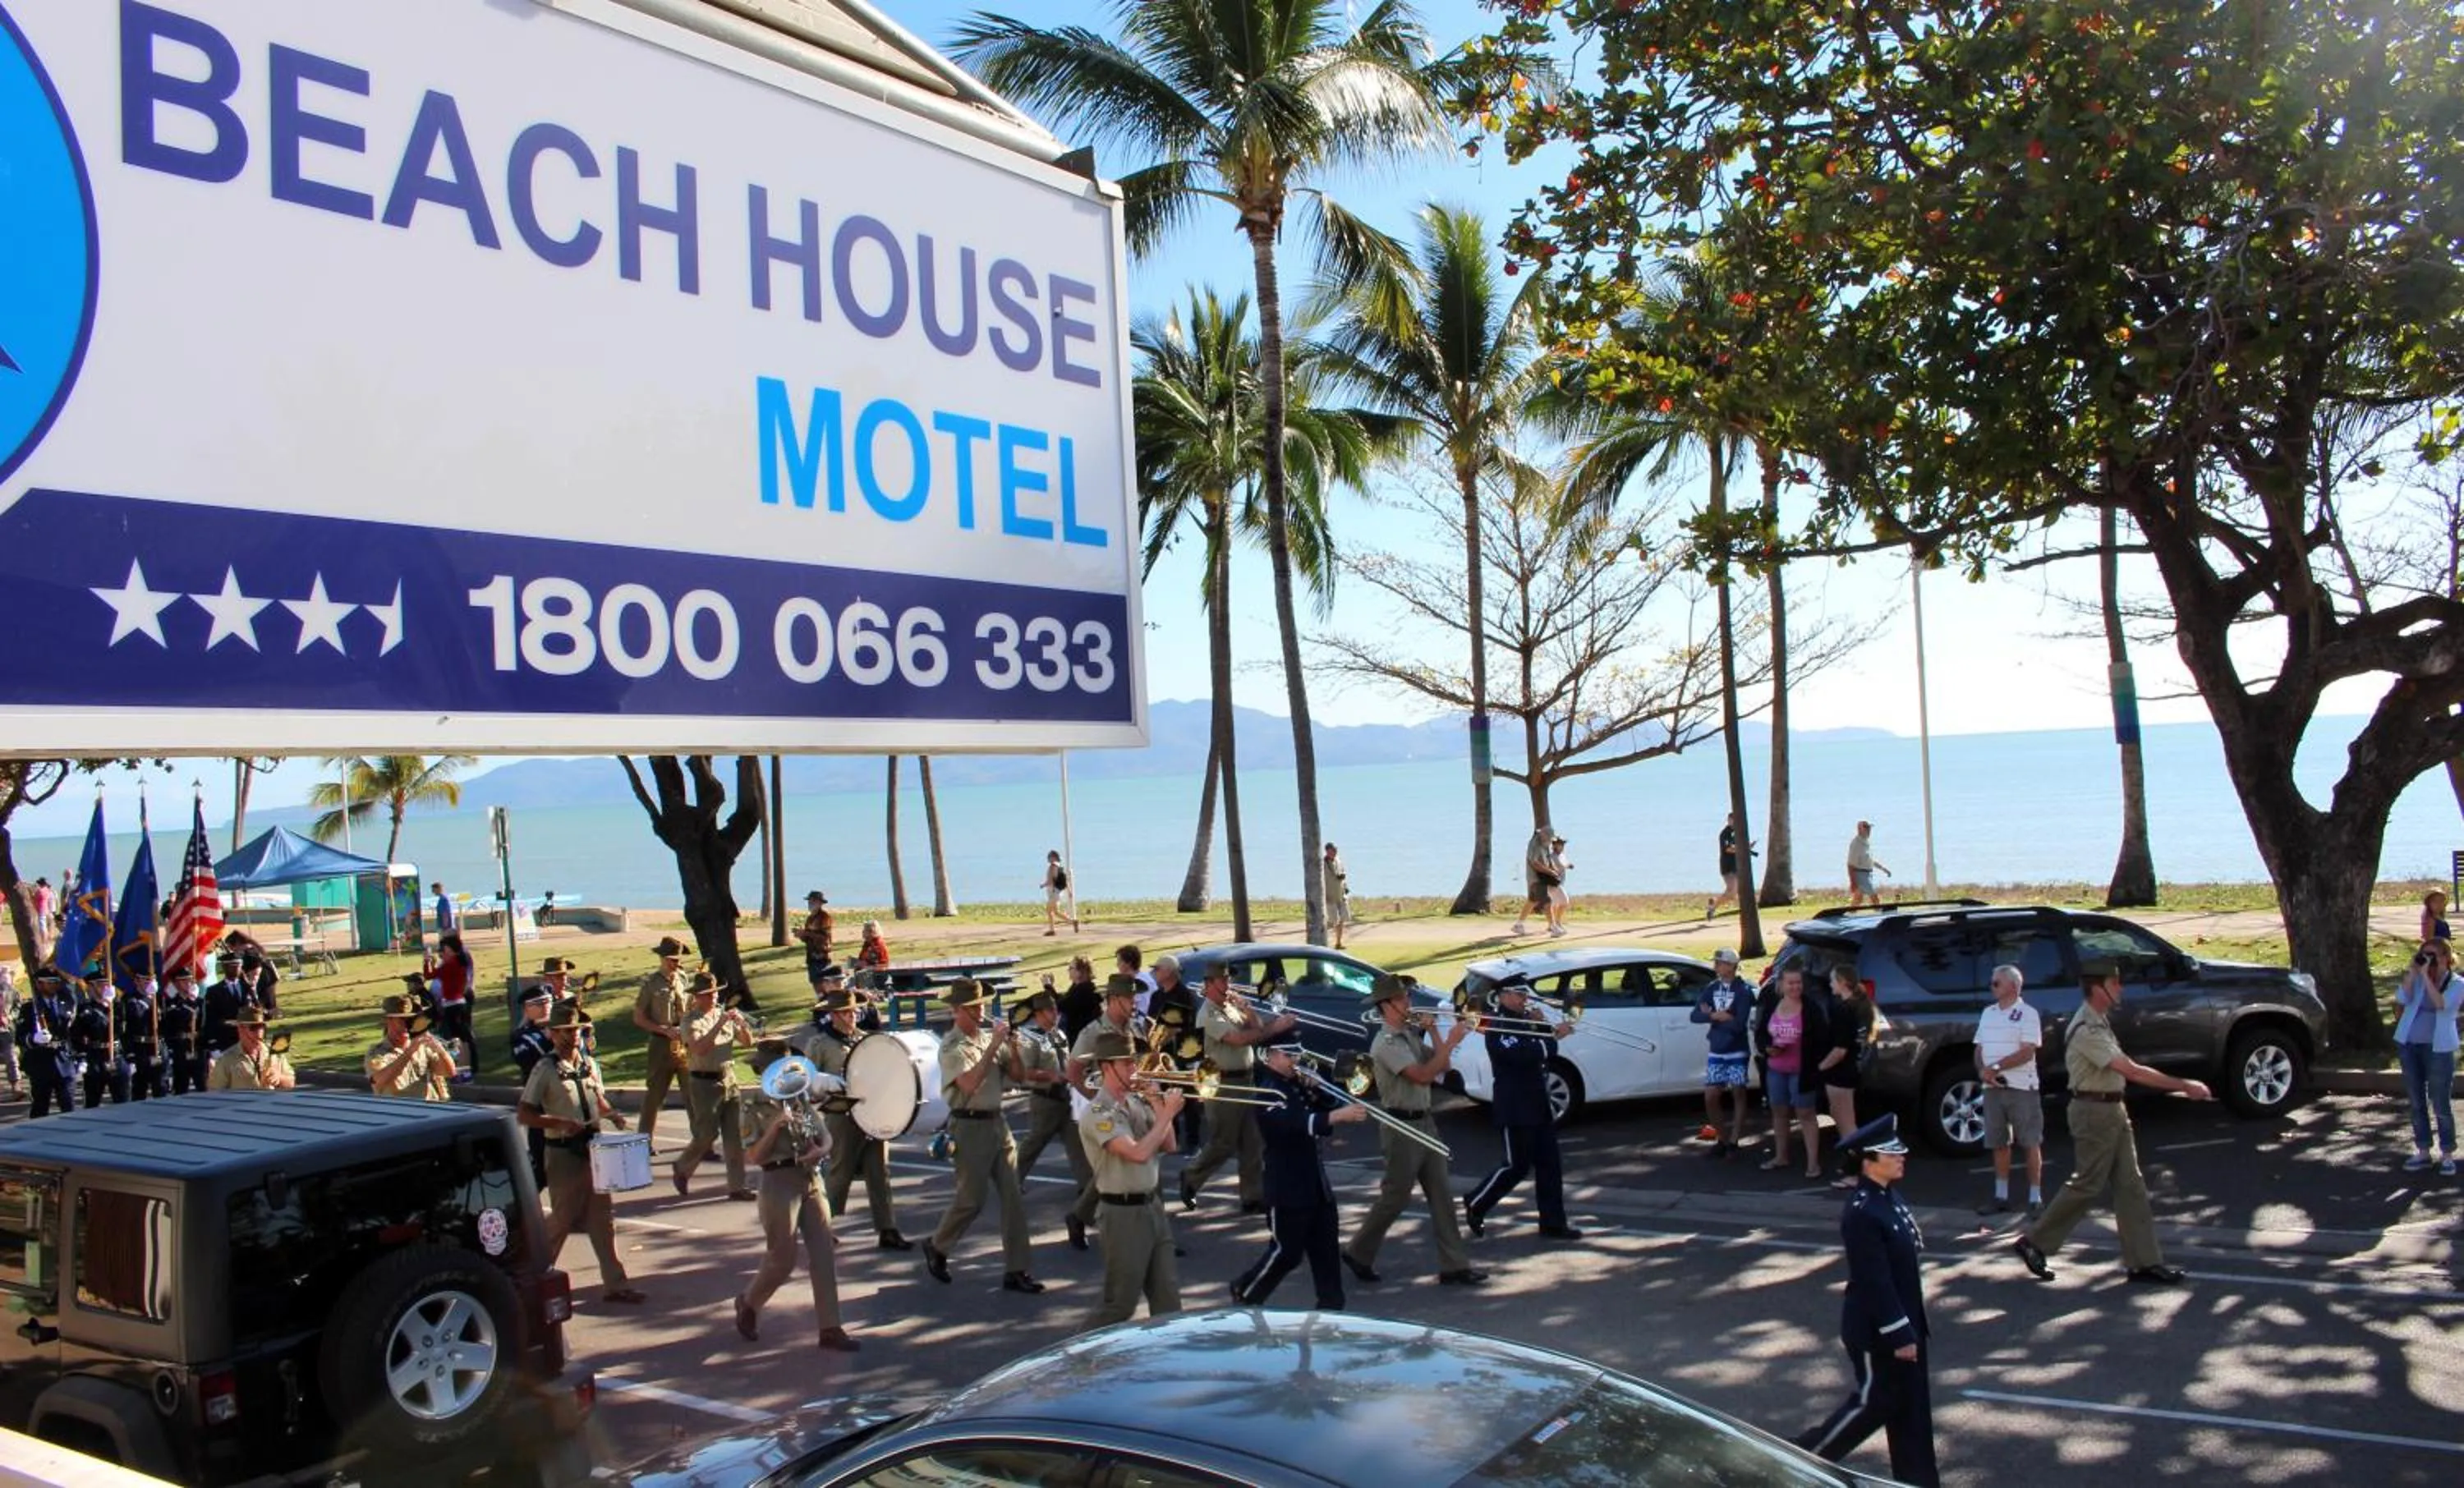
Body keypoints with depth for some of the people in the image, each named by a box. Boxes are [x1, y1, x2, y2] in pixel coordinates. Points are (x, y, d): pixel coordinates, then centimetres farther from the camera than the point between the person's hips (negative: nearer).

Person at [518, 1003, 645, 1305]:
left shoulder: (590, 1064, 9)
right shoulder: (546, 1070, -9)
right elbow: (523, 1114, -11)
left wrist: (611, 1115, 1)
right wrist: (560, 1123, -22)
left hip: (593, 1150, 6)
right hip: (563, 1153, -6)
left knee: (602, 1218, 7)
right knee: (562, 1219, 3)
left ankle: (615, 1284, 10)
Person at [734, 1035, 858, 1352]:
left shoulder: (801, 1099, 11)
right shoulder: (755, 1106, -5)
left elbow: (825, 1138, 11)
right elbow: (753, 1158, -11)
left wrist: (818, 1151, -11)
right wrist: (774, 1127, -21)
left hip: (810, 1180, 5)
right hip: (779, 1183, -5)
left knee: (823, 1254, 0)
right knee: (782, 1259, 1)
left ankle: (831, 1328, 3)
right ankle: (747, 1303, 29)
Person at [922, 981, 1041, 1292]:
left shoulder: (989, 1036, 8)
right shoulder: (951, 1046, -11)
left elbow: (1018, 1075, 8)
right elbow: (970, 1083, -26)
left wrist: (1012, 1048, -9)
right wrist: (993, 1047, -25)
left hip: (997, 1123, 6)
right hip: (970, 1126, -6)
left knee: (1012, 1197, 3)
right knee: (971, 1200, 1)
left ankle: (1015, 1270, 8)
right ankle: (937, 1248, 26)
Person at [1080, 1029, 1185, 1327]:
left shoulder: (1137, 1101, 7)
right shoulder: (1097, 1113, -17)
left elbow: (1167, 1146, 10)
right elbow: (1139, 1153, -29)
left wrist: (1161, 1109, -2)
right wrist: (1167, 1114, -20)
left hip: (1152, 1206, 8)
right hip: (1125, 1213, -8)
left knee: (1167, 1295, 11)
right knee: (1120, 1302, 1)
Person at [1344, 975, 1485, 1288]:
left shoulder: (1411, 1036, 11)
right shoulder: (1386, 1043, -17)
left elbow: (1443, 1066, 9)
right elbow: (1422, 1075, -27)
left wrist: (1432, 1032, 0)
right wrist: (1451, 1042, -24)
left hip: (1423, 1122, 8)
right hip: (1401, 1126, -8)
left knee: (1442, 1195, 6)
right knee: (1396, 1197, 1)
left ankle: (1453, 1266, 9)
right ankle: (1359, 1253, 18)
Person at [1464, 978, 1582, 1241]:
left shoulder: (1525, 1021, 13)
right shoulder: (1497, 1026, -15)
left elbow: (1547, 1052, 15)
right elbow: (1521, 1054, -29)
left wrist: (1542, 1027, -1)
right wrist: (1552, 1037, -23)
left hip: (1539, 1106, 8)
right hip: (1515, 1110, -8)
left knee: (1550, 1166, 7)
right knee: (1516, 1166, 0)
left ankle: (1553, 1223, 12)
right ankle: (1475, 1205, 17)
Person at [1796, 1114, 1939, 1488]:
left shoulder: (1889, 1199, 5)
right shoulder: (1860, 1213, -25)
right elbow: (1874, 1281, -24)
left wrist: (1911, 1327, 19)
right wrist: (1898, 1334, -21)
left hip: (1905, 1320, 9)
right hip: (1876, 1331, -9)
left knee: (1912, 1406, 13)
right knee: (1874, 1402, 3)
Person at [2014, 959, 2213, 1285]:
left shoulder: (2099, 1023, 13)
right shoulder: (2087, 1030, -21)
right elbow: (2132, 1071, -24)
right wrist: (2184, 1086, -22)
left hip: (2112, 1111, 10)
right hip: (2094, 1112, -10)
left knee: (2130, 1185, 7)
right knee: (2087, 1186, -3)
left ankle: (2144, 1262, 10)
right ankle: (2034, 1242, 9)